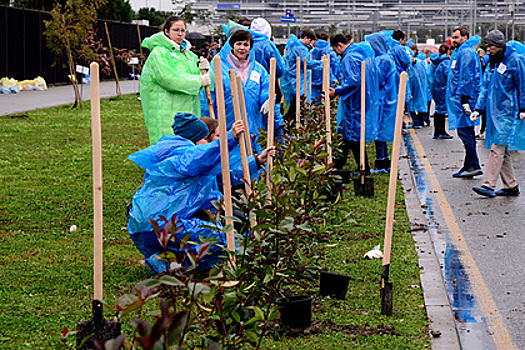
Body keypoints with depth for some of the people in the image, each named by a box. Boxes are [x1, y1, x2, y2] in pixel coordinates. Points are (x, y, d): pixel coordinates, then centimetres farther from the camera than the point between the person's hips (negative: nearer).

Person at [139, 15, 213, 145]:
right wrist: (199, 81, -15)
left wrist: (202, 69, -4)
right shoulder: (159, 53, -8)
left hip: (188, 111, 7)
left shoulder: (189, 54, 17)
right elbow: (169, 79, -19)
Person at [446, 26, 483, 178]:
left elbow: (466, 77, -17)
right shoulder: (459, 52, 22)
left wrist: (464, 99, -20)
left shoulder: (466, 52, -10)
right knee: (466, 131, 10)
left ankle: (474, 166, -11)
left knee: (464, 131, -11)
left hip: (463, 97, -10)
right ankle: (469, 166, 14)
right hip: (460, 97, 10)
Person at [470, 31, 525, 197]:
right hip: (494, 110, 8)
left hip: (508, 111, -8)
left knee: (497, 148, -13)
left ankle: (489, 186, -16)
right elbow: (485, 86, 16)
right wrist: (479, 108, 9)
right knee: (502, 151, 8)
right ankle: (511, 186, 15)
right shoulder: (492, 62, 14)